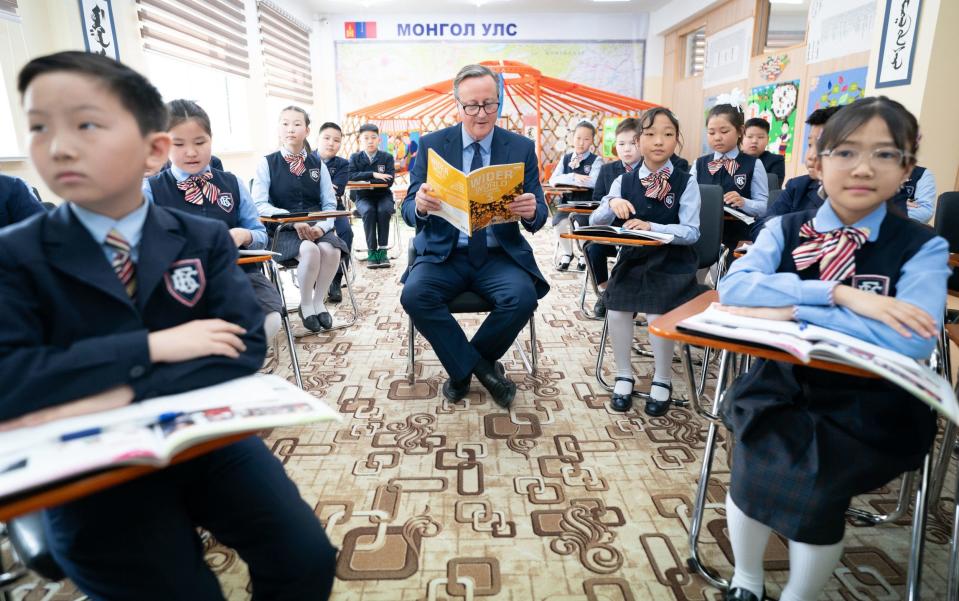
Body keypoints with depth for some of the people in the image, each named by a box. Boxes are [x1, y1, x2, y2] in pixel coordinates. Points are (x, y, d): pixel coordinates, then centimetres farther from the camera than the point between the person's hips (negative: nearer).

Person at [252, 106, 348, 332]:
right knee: (310, 250, -34)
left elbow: (330, 204, 5)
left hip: (317, 228, 3)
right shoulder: (267, 163, 2)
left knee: (331, 250, -31)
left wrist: (321, 226, -16)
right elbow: (259, 204, -8)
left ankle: (318, 302, -7)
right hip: (284, 230, -2)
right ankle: (305, 305, -9)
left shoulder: (318, 164, 10)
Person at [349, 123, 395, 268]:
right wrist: (373, 174, -20)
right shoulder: (355, 157, 6)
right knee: (368, 211, -32)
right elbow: (352, 176, -11)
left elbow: (389, 181, -11)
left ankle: (382, 250, -24)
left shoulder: (387, 157, 2)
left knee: (383, 211, -32)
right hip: (364, 197, 0)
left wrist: (365, 180, -12)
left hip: (383, 196, 0)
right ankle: (371, 251, -25)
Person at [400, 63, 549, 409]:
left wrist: (531, 212, -26)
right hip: (443, 254, 0)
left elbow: (538, 217, -1)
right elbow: (409, 211, -1)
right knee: (415, 295, -28)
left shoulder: (522, 148, 3)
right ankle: (481, 367, -6)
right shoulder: (432, 144, 3)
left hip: (499, 255, 0)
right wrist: (420, 205, -26)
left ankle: (463, 368, 0)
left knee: (523, 297, -28)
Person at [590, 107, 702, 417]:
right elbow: (595, 221, 1)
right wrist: (612, 204, -20)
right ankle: (624, 375, 2)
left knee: (657, 312, -25)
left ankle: (663, 380, 1)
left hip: (671, 262, -2)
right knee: (616, 307, -21)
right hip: (632, 259, 3)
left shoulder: (686, 182, -2)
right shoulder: (624, 180, 6)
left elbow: (691, 232, -11)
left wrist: (652, 227, -26)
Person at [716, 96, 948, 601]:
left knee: (812, 483, -20)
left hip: (867, 407, -1)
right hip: (782, 384, 2)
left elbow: (912, 340, -22)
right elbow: (733, 288, -18)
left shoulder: (922, 248, -5)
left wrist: (788, 310, -21)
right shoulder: (785, 229, -1)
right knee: (760, 465, -20)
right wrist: (838, 294, -24)